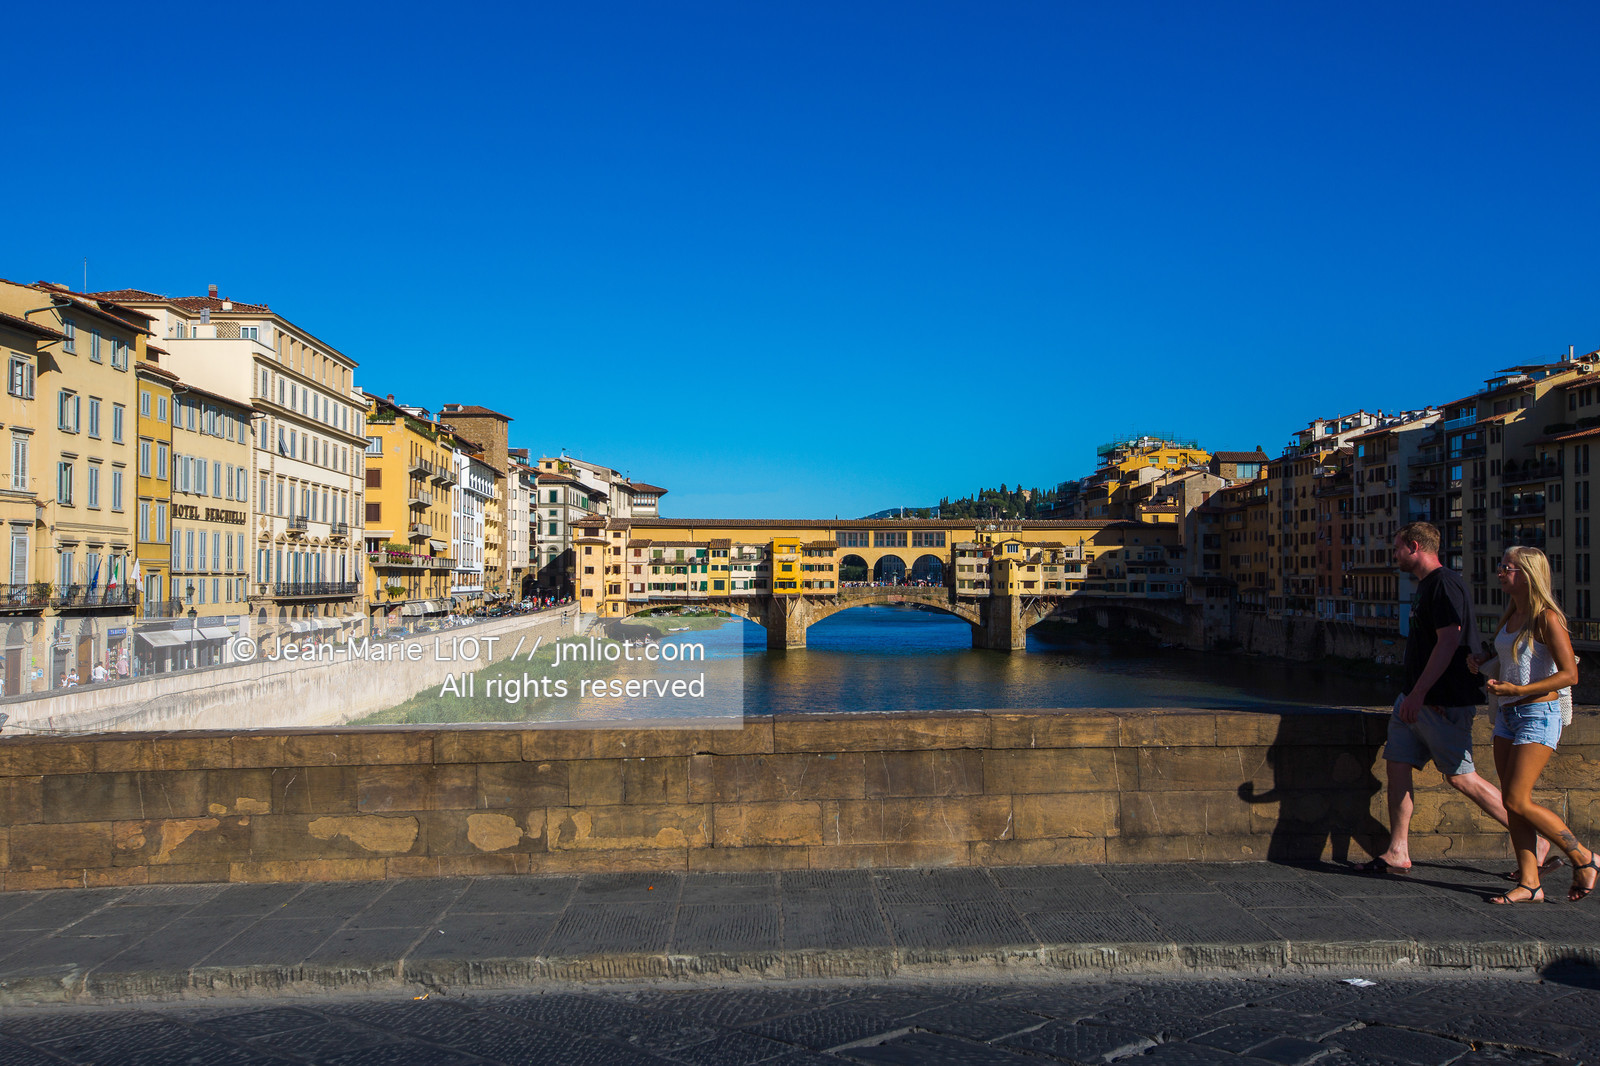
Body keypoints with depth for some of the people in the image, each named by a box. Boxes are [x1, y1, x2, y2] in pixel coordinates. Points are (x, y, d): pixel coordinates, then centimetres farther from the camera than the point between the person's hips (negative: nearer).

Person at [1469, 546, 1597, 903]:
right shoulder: (1510, 617, 12)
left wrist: (1516, 690, -21)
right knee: (1513, 804, 4)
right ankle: (1529, 884, 9)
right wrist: (1480, 658, 13)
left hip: (1538, 715, -8)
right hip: (1507, 716, 8)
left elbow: (1569, 675, -17)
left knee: (1517, 801, -10)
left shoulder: (1547, 618, -12)